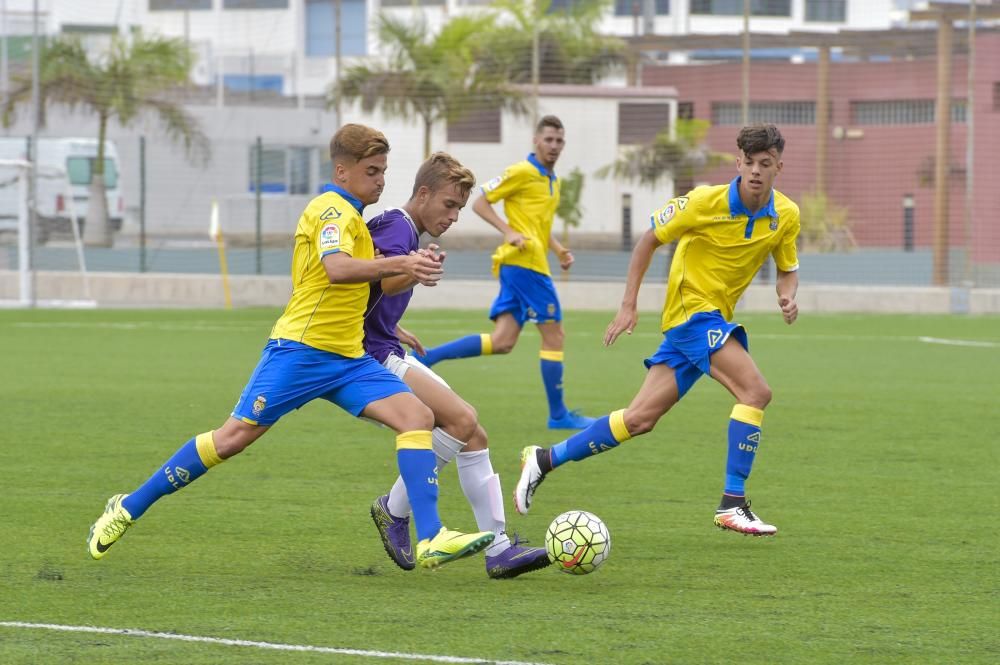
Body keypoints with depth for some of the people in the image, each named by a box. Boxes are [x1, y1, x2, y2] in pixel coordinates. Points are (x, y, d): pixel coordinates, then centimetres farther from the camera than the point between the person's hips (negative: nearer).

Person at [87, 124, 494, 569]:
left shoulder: (347, 214, 20)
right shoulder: (333, 210, -10)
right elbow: (337, 268, -30)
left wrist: (414, 267, 24)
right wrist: (399, 263, -39)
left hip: (347, 357, 9)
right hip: (301, 348, -9)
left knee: (417, 416, -10)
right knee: (235, 436, -7)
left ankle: (430, 540, -18)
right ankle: (128, 509, 7)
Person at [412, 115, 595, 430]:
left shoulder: (552, 181, 21)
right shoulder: (522, 172, -6)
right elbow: (480, 203, -7)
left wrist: (558, 249, 16)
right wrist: (509, 232, -19)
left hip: (531, 263, 9)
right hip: (524, 261, -9)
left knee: (501, 342, 0)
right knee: (554, 334, -4)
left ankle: (422, 358, -2)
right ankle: (558, 415, 2)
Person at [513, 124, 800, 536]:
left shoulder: (786, 216, -1)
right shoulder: (706, 203, -15)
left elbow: (788, 269, 14)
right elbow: (650, 240, -4)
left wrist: (787, 295, -11)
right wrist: (628, 306, -7)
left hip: (715, 319, 6)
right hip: (692, 310, -6)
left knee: (641, 418, 4)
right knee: (755, 391, -22)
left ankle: (546, 459, 16)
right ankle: (732, 505, -19)